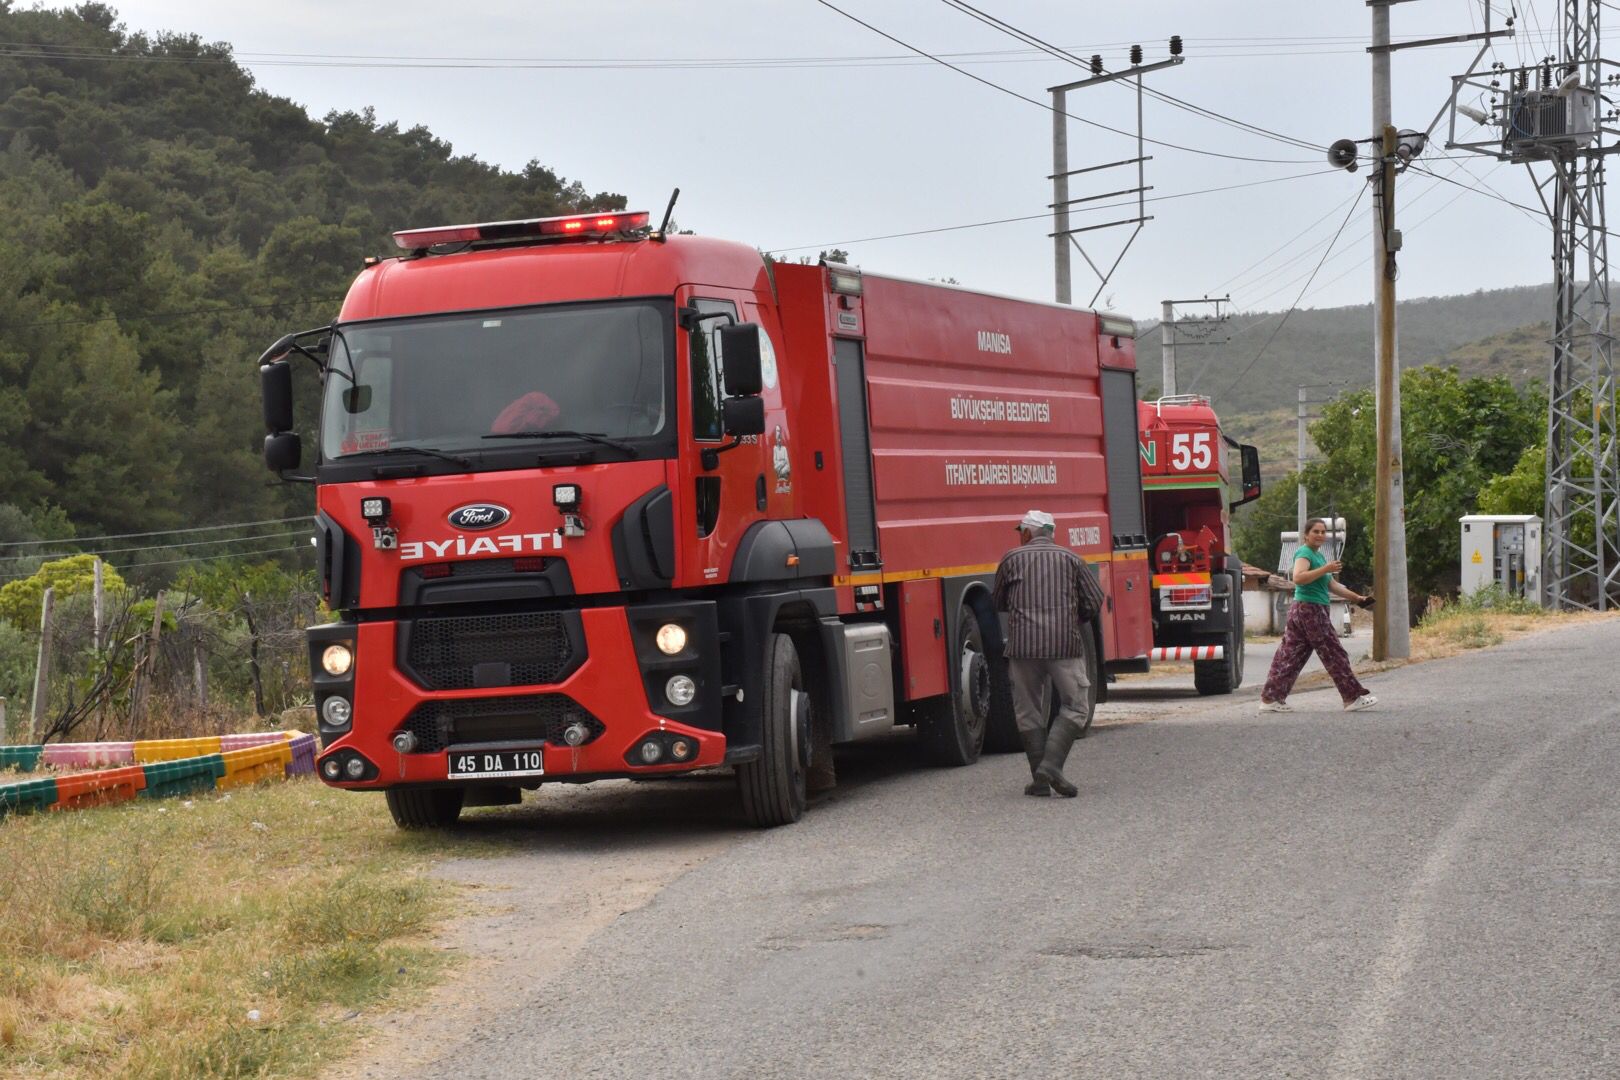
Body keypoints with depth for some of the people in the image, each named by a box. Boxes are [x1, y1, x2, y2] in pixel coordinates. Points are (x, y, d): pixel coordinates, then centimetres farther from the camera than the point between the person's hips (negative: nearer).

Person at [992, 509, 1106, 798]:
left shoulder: (1012, 559, 9)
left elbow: (998, 603, 17)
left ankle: (1040, 779, 6)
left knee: (1027, 712, 9)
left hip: (1023, 643, 1)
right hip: (1066, 644, -1)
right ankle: (1051, 765, -15)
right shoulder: (1071, 560, 10)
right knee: (1073, 708, 4)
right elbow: (1095, 602, 6)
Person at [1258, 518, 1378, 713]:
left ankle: (1270, 699, 7)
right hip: (1311, 610, -10)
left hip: (1302, 612, 10)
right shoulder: (1305, 553, -10)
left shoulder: (1319, 555, 21)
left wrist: (1355, 597, 21)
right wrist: (1325, 569, -26)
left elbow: (1331, 585, 27)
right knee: (1334, 654, -4)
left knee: (1290, 656, 7)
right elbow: (1298, 578, -27)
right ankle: (1353, 698, 0)